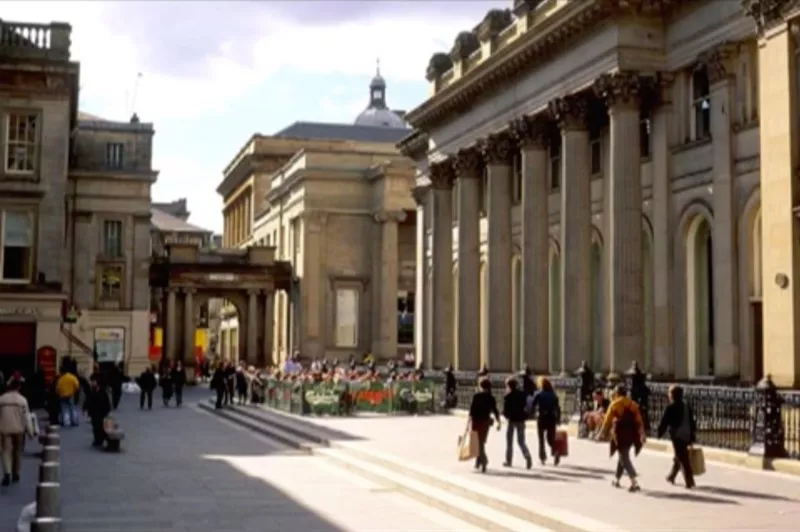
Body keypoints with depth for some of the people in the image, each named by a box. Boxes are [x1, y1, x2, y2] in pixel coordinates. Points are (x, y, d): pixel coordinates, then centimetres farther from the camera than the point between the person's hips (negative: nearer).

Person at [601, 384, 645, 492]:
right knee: (623, 456, 21)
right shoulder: (633, 404, 10)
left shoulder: (615, 404, -4)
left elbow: (608, 419, -5)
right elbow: (639, 421, 7)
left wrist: (602, 432, 3)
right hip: (631, 433, 6)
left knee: (624, 457, -6)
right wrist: (642, 435, 9)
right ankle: (616, 480, 31)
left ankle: (634, 483, -21)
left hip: (620, 433, -6)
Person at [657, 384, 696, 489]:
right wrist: (692, 437, 16)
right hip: (687, 436, 7)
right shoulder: (686, 406, 10)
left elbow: (664, 422, -9)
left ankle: (689, 481, -9)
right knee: (678, 457, 22)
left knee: (682, 459, -5)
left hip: (677, 436, -7)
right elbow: (692, 422, 12)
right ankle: (671, 476, 37)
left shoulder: (670, 407, -11)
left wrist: (659, 433, 5)